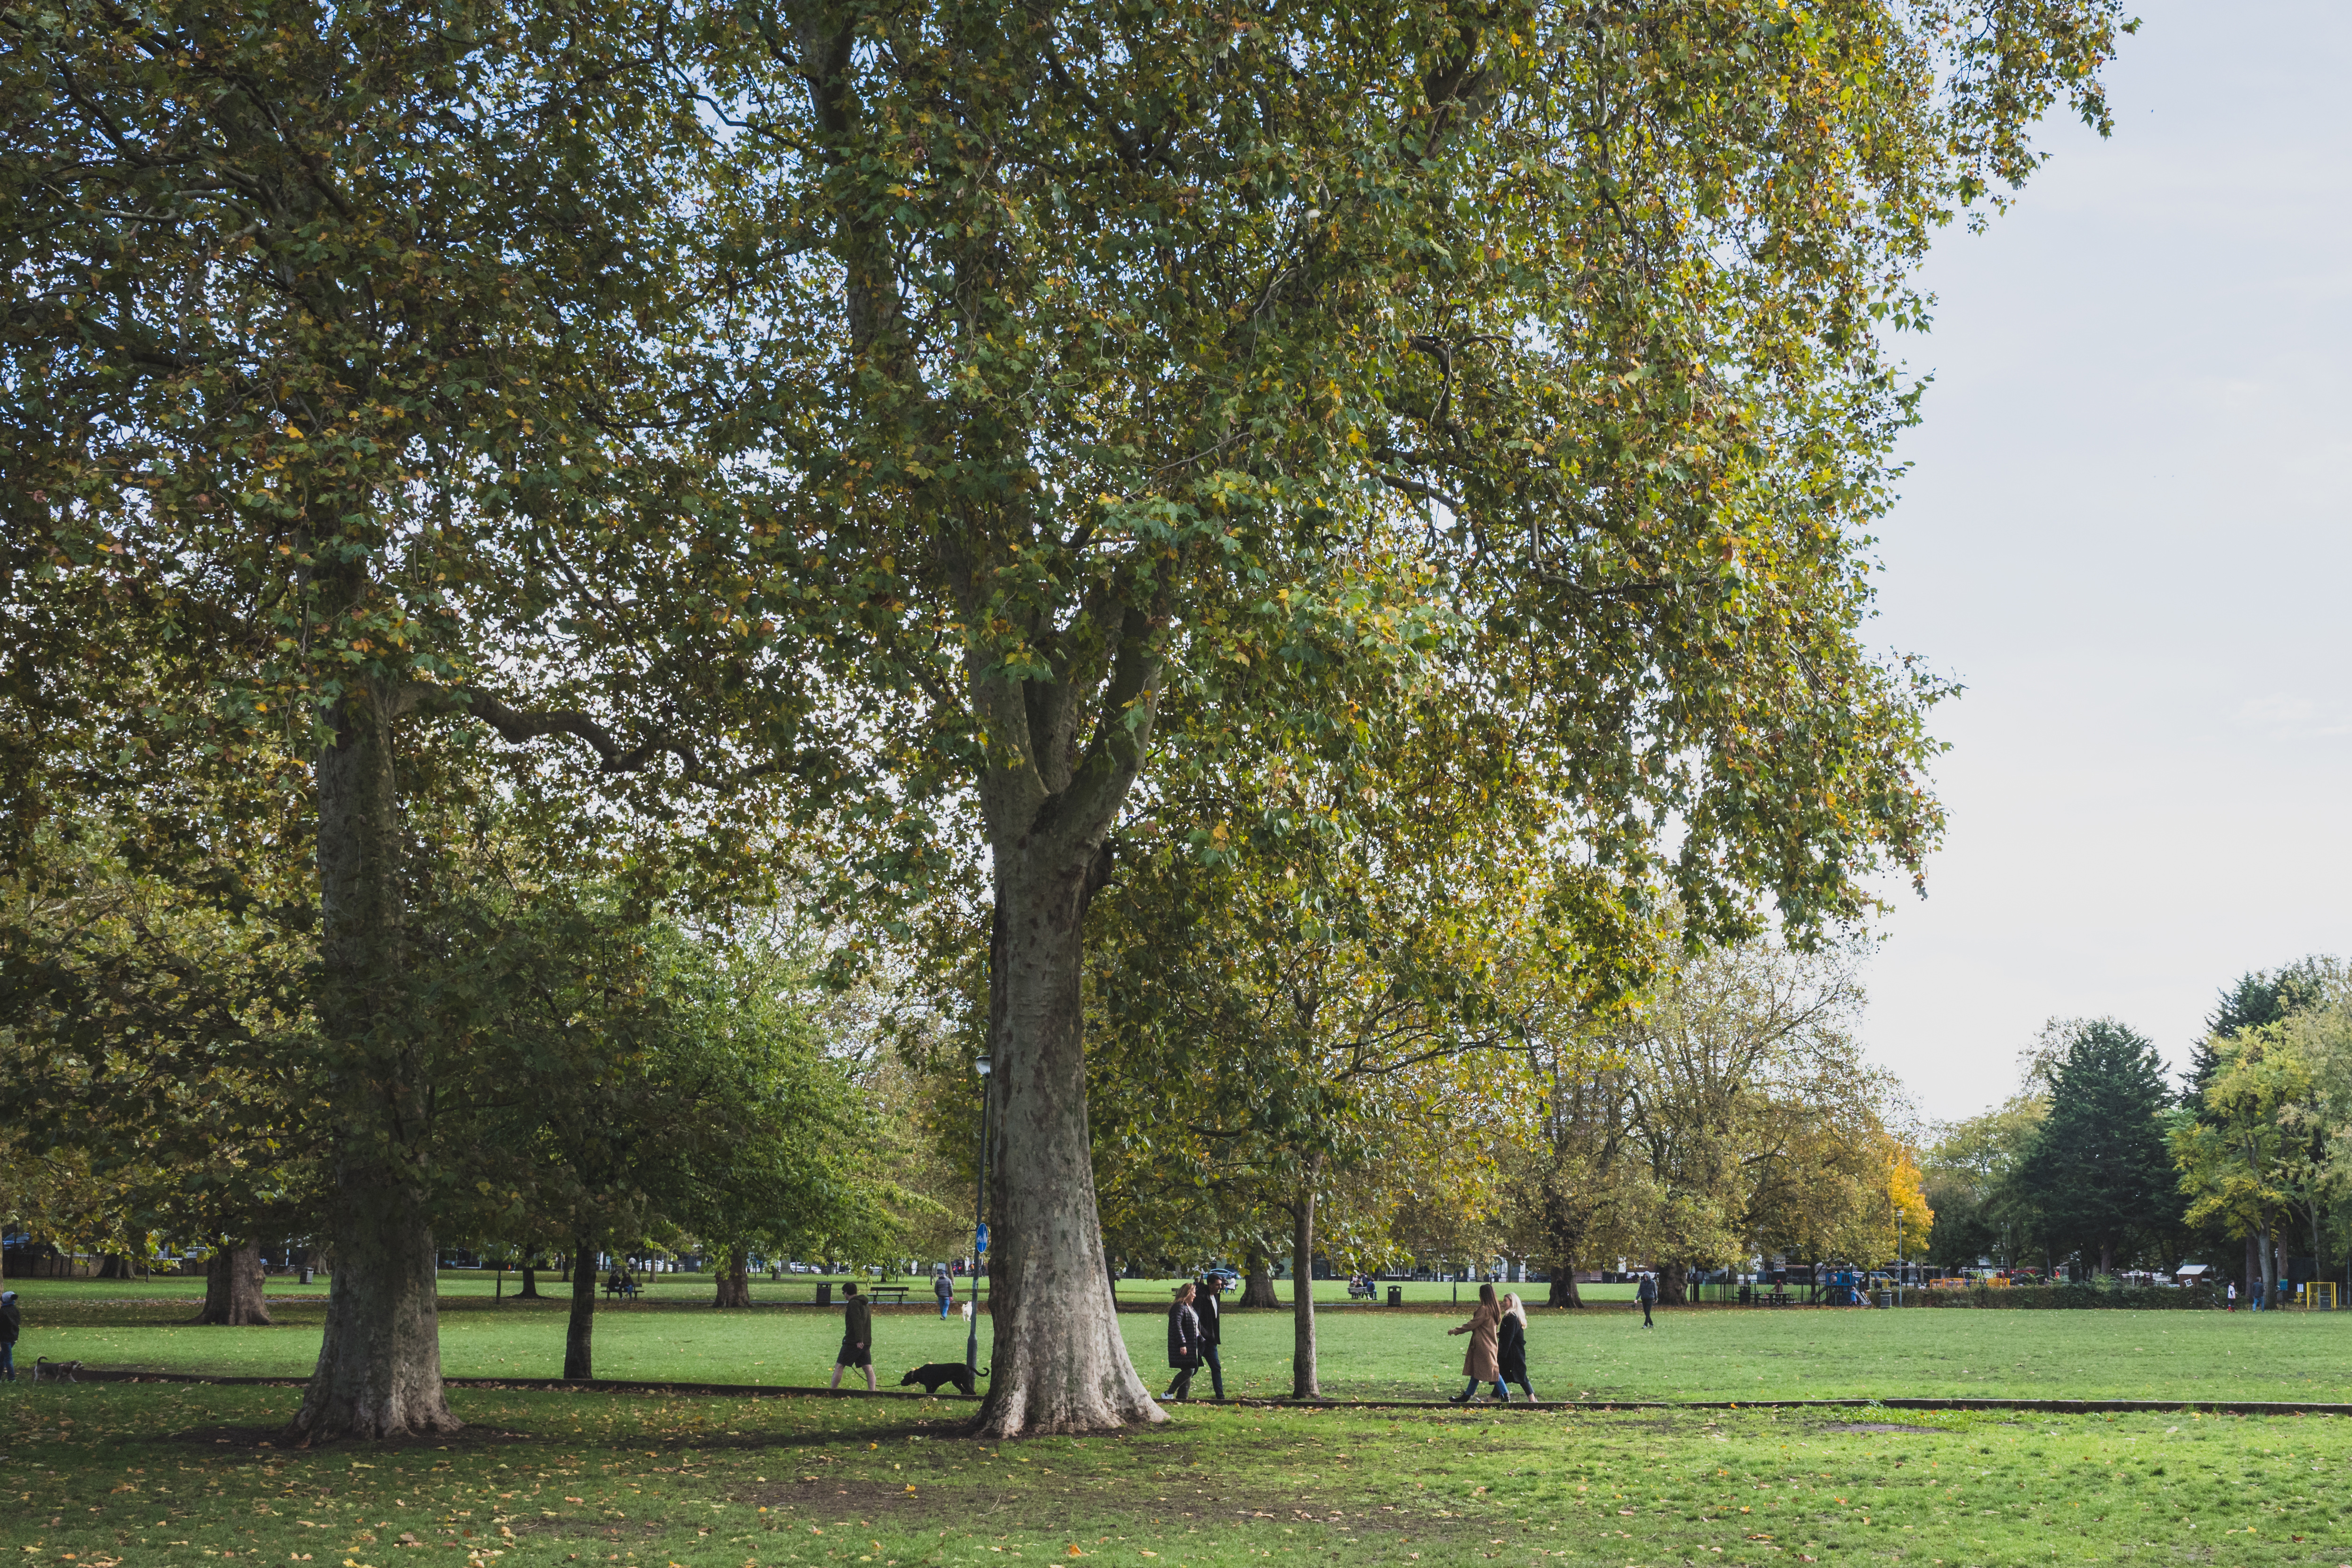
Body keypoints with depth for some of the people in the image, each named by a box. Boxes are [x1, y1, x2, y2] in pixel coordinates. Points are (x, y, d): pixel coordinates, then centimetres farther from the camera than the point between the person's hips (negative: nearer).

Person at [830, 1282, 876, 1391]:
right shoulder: (866, 1304, 19)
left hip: (854, 1342, -8)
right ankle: (872, 1391, -7)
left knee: (839, 1366, 1)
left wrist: (859, 1340, -25)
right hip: (866, 1343, 8)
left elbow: (857, 1322, -19)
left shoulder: (853, 1303, -8)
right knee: (868, 1368, 1)